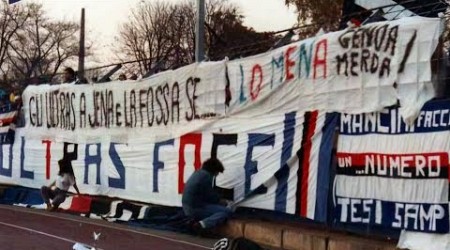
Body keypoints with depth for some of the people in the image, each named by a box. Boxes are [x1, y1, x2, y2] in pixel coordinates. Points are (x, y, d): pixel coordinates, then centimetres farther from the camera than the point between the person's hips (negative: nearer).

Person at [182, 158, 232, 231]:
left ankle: (195, 219, 11)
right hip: (196, 208, -9)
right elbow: (210, 195, -11)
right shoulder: (207, 176, -13)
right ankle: (202, 224, -25)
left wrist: (218, 200, 16)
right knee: (227, 211, -12)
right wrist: (219, 201, 7)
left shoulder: (198, 173, 15)